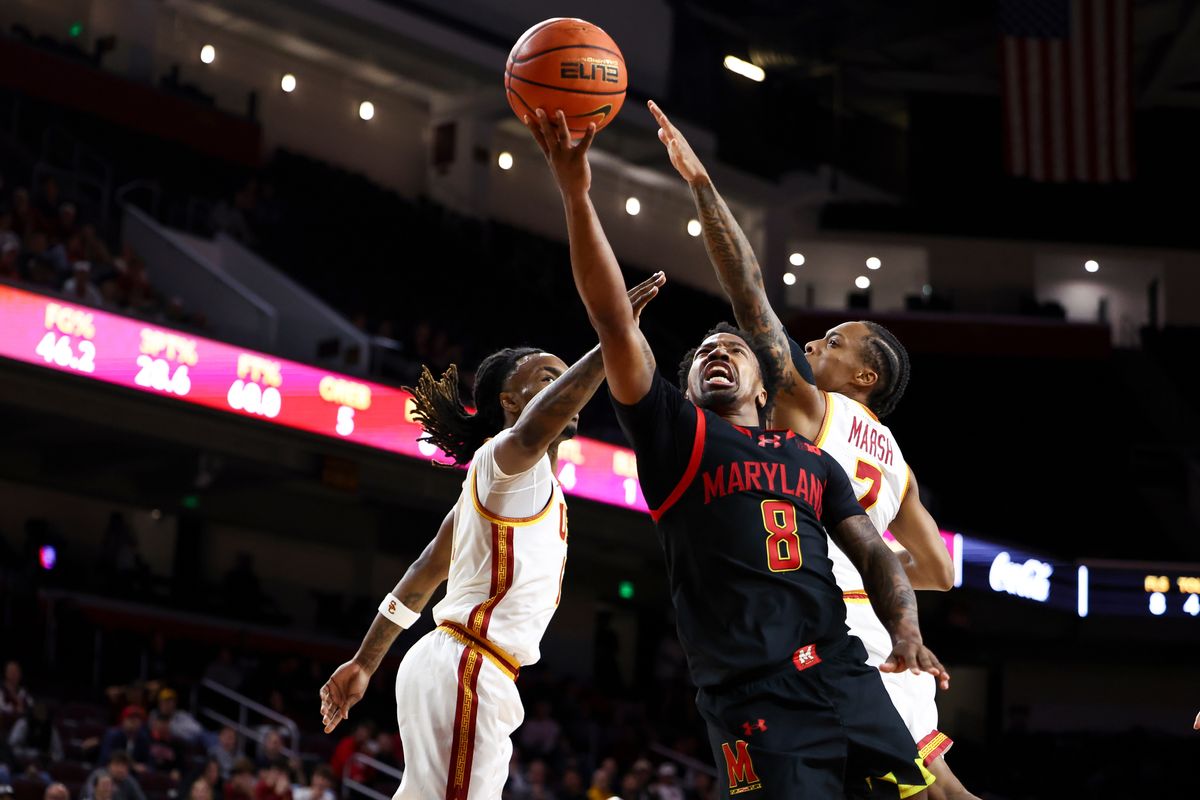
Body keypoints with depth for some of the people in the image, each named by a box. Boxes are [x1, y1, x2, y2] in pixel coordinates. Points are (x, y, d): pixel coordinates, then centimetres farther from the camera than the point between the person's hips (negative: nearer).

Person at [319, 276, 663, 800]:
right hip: (463, 672, -10)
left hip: (474, 676, 10)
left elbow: (424, 574, 24)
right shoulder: (501, 459, -8)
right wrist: (611, 343, -37)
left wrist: (365, 663, 25)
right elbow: (529, 434, -35)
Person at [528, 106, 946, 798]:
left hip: (846, 677, 4)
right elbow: (615, 324, 0)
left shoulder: (815, 461, 23)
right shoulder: (675, 434, 11)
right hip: (753, 701, -4)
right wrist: (577, 197, -9)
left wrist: (907, 632, -4)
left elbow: (872, 552, 17)